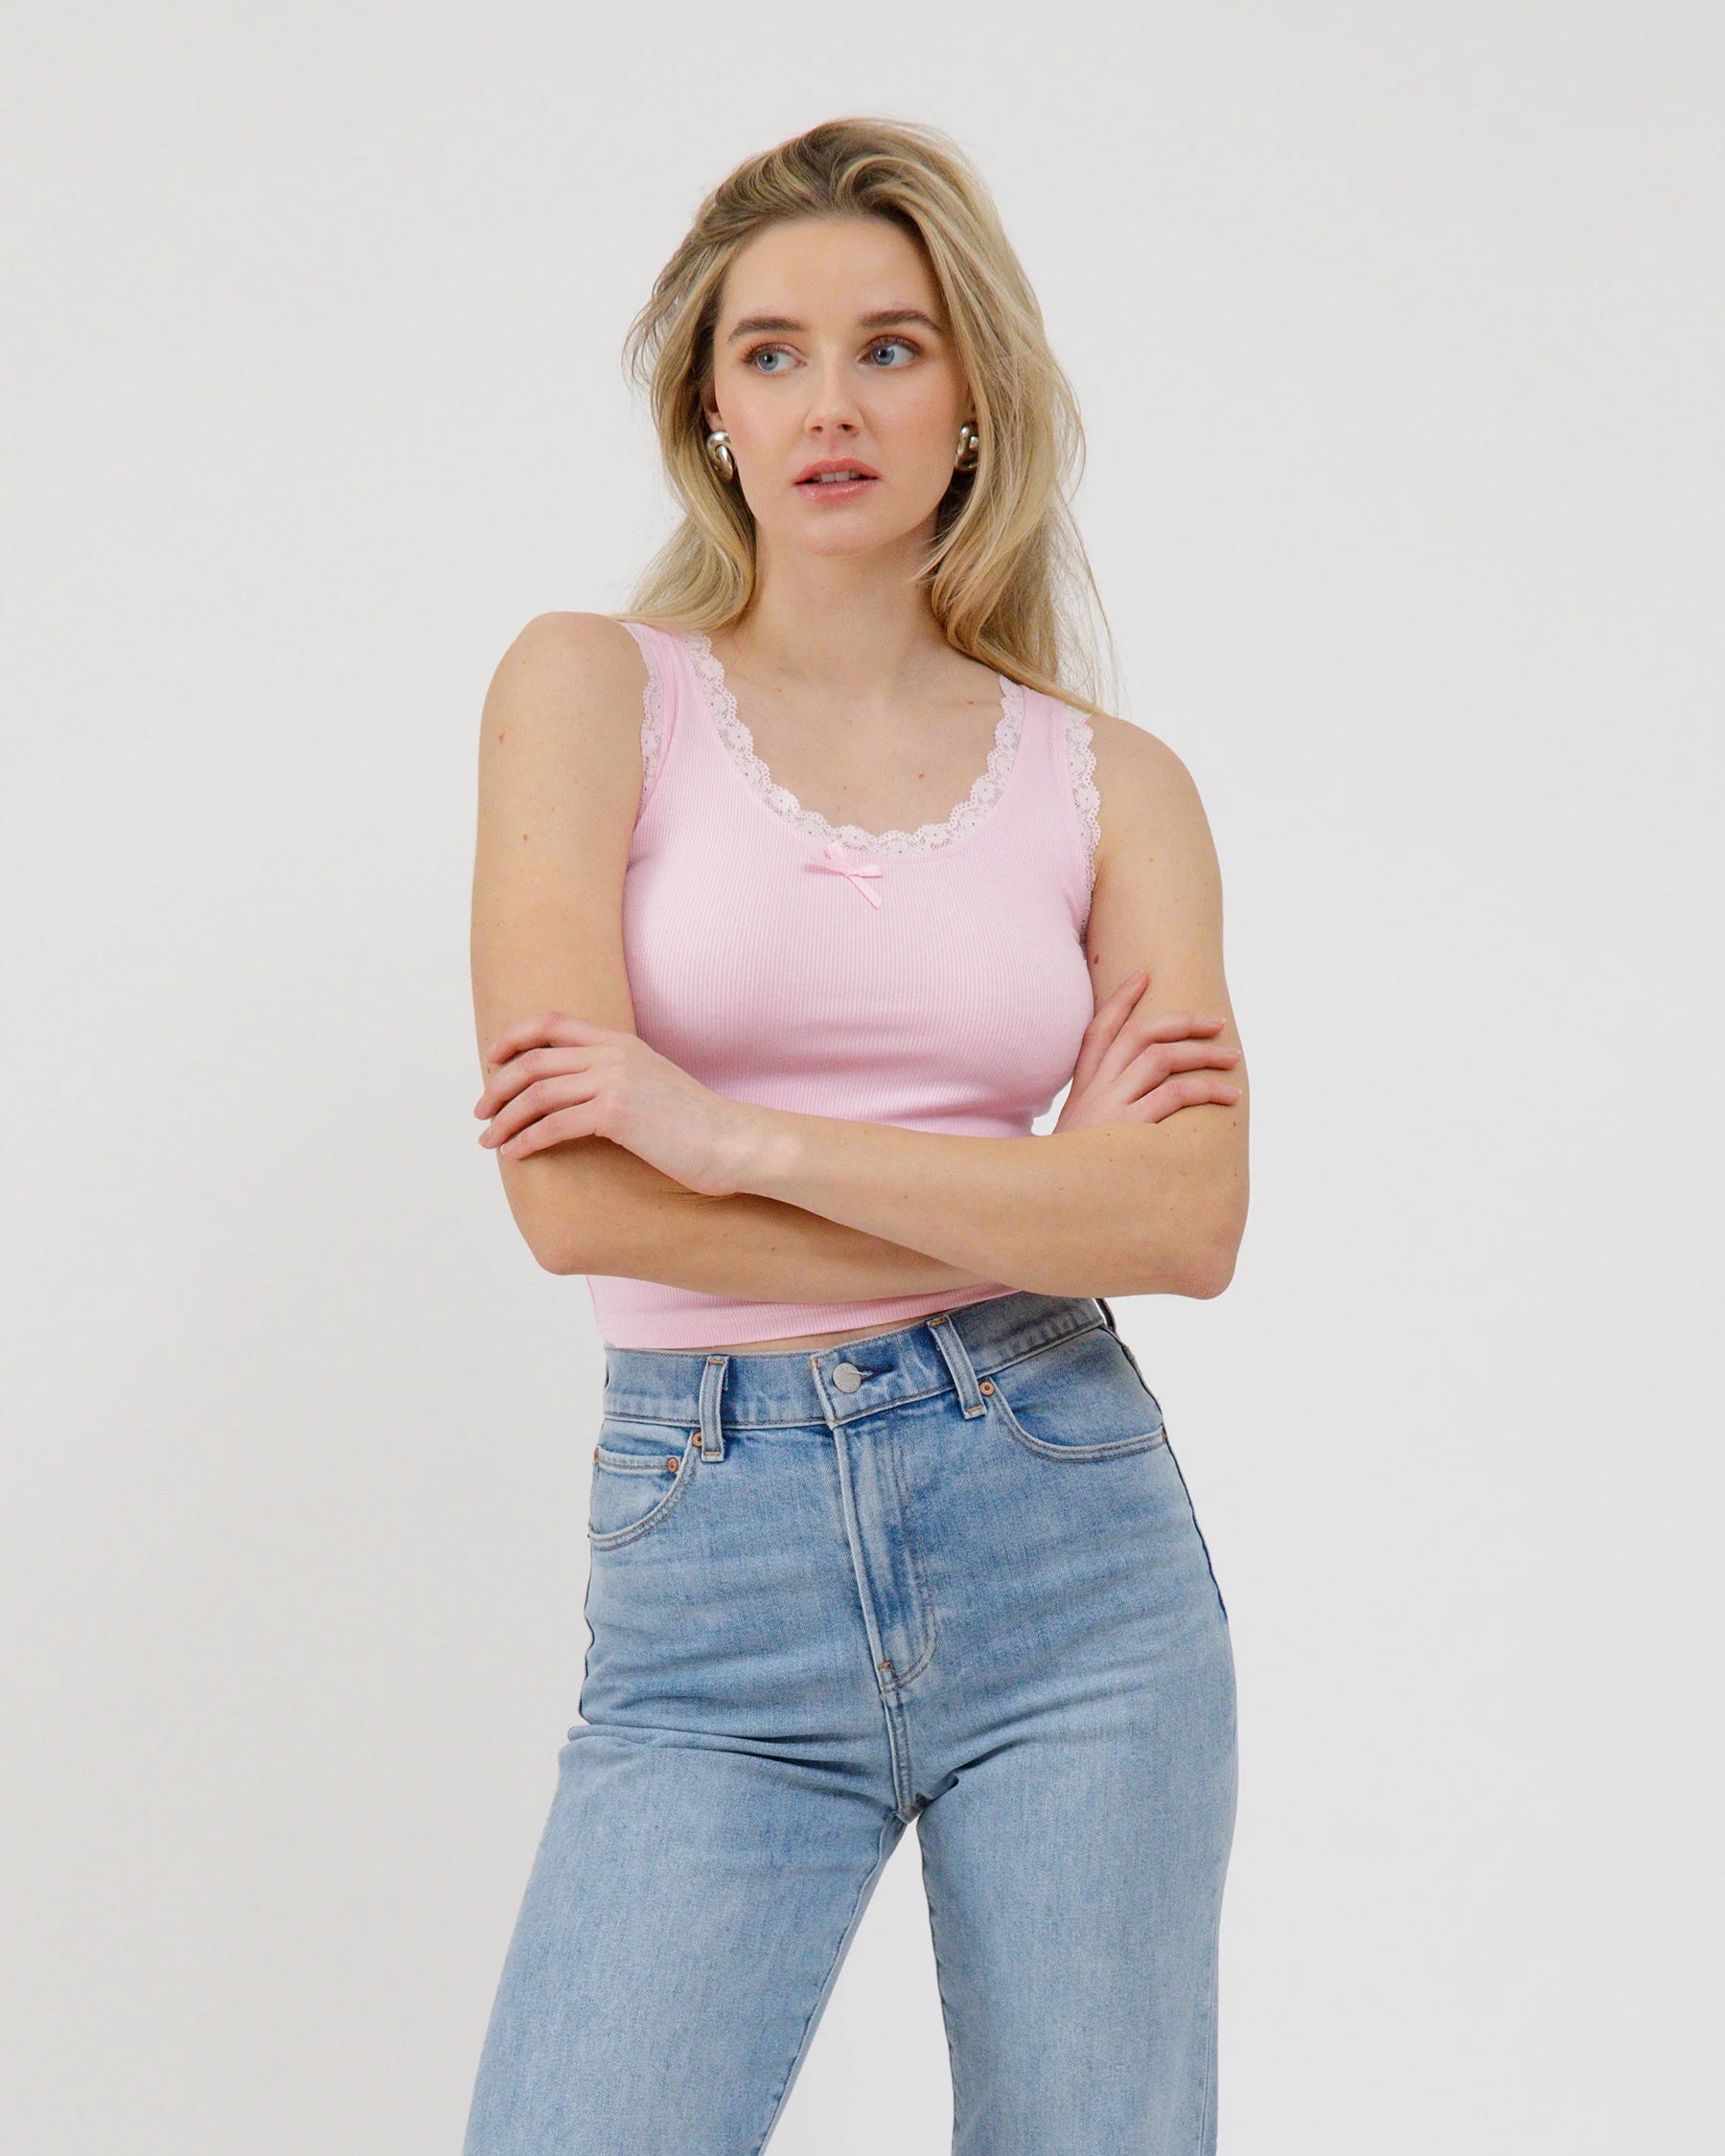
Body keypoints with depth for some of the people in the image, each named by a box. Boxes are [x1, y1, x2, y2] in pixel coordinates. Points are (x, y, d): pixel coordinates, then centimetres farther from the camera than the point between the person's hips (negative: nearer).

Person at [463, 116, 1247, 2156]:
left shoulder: (1113, 784, 6)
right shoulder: (595, 687, 0)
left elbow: (1191, 1220, -8)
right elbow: (570, 1191, -11)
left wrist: (741, 1136, -16)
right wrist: (1041, 1200, -7)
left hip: (1062, 1531, 2)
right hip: (710, 1576, -1)